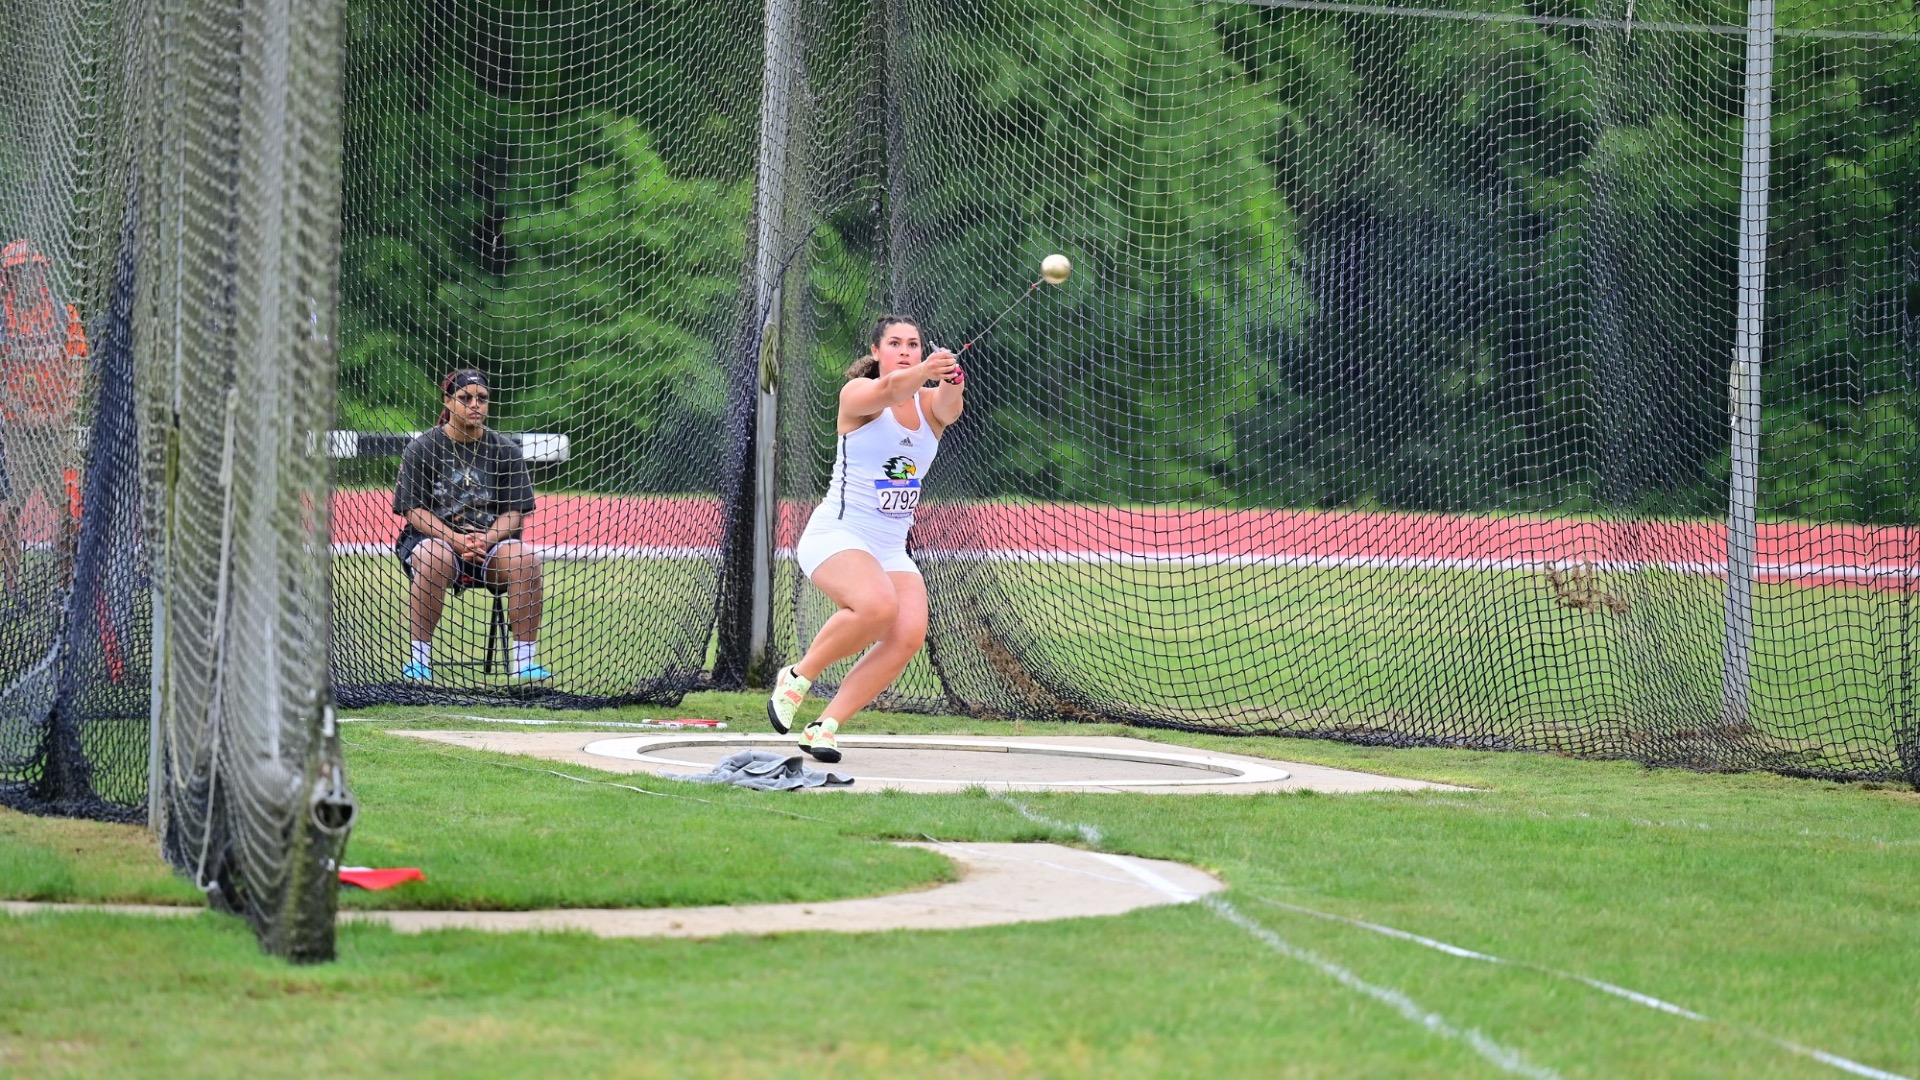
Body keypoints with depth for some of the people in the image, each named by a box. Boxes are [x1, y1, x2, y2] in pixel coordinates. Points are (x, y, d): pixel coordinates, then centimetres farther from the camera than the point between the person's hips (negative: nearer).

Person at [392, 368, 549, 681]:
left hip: (492, 541, 2)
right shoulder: (422, 448, 1)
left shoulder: (506, 451, 7)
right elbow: (414, 511, -6)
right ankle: (420, 659, -29)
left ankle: (524, 660, -21)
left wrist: (486, 540, -20)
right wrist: (457, 540, -21)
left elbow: (513, 513, 2)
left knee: (526, 559, -27)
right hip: (433, 536, -2)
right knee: (434, 558, -37)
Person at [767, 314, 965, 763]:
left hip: (892, 550, 6)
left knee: (909, 634, -18)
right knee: (878, 605, -33)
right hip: (836, 536, -6)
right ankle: (797, 678, -8)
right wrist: (924, 372, -50)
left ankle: (824, 727, -9)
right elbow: (885, 391, -29)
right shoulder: (856, 393, -6)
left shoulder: (930, 404, 6)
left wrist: (951, 383, -43)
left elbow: (949, 409, -18)